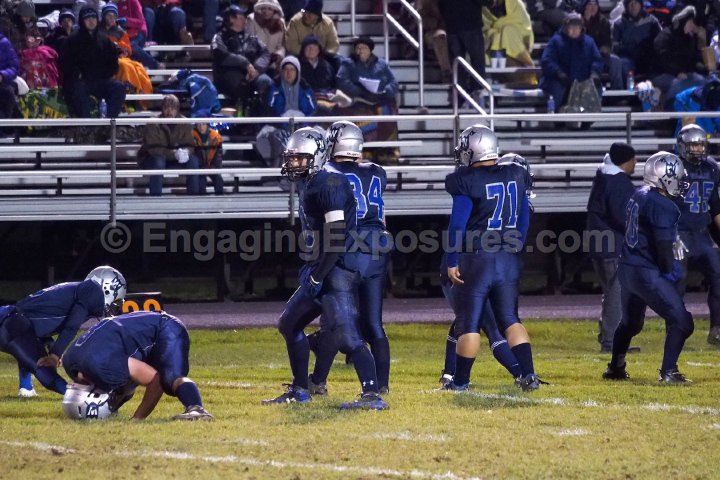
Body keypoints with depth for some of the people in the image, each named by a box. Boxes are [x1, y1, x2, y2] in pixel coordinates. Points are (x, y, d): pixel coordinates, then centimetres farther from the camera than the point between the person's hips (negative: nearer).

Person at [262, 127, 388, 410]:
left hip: (338, 269, -11)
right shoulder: (307, 184, 15)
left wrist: (317, 277, -19)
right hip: (321, 270, 11)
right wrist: (310, 269, 17)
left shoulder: (328, 184, -16)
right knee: (289, 324, 19)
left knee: (346, 334, -19)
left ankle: (372, 395, -23)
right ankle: (299, 390, 28)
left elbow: (337, 238, -21)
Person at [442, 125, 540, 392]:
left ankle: (460, 380, 11)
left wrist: (452, 262, -7)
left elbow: (458, 225, -13)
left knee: (469, 323, 3)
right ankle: (528, 374, -1)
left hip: (477, 259, -5)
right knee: (510, 319, 11)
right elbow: (524, 220, 12)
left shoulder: (467, 182, -14)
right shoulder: (516, 177, 5)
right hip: (509, 260, 5)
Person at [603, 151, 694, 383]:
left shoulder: (639, 196, 7)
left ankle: (615, 368, 34)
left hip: (627, 268, 9)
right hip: (647, 273, -9)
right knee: (680, 321, -2)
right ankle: (668, 372, -6)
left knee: (630, 321, 27)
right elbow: (663, 246, -20)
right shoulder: (663, 207, -20)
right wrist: (670, 270, -2)